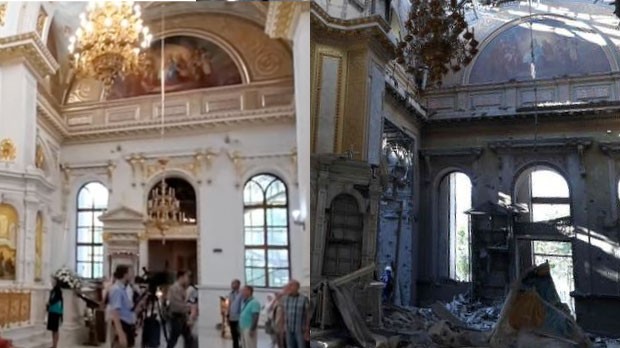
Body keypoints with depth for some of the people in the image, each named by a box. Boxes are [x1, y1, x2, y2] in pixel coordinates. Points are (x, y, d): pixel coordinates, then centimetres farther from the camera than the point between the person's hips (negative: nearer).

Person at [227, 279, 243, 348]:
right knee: (234, 336, 14)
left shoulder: (241, 294, -12)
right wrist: (228, 316, 12)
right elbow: (229, 305, 15)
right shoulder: (230, 294, 11)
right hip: (231, 318, 7)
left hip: (239, 319, -7)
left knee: (240, 336, -3)